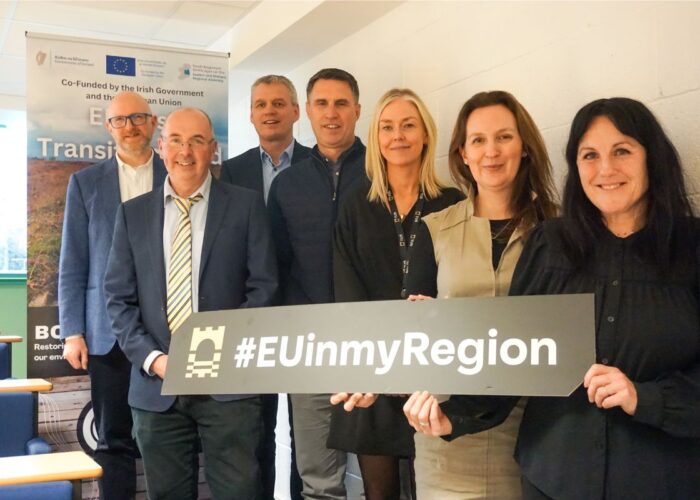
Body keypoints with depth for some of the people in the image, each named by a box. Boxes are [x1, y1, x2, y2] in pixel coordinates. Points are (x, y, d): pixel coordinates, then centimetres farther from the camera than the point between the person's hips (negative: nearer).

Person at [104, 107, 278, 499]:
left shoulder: (246, 205, 2)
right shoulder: (133, 213, 9)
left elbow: (263, 288, -1)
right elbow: (119, 298, 7)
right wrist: (153, 359, -7)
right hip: (156, 383, 3)